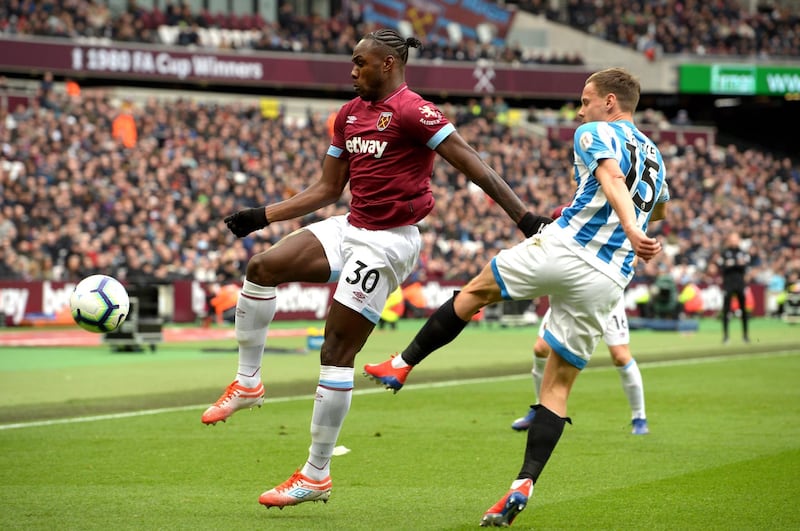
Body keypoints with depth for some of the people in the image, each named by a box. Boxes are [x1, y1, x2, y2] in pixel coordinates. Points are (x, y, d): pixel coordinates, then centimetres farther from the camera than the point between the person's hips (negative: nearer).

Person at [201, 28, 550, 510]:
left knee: (337, 352, -6)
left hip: (388, 244, -8)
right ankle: (248, 383, 5)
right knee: (263, 267, -9)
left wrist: (524, 217, -22)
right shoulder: (350, 114, 12)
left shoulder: (411, 111, -15)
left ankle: (316, 475, 3)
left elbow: (473, 165, -17)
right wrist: (263, 216, 16)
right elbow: (328, 189, 19)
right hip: (350, 228, 8)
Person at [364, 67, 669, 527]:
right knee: (558, 385, 7)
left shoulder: (596, 133, 2)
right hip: (608, 282, 5)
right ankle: (524, 484, -5)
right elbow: (660, 207, 44)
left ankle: (401, 366, 24)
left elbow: (612, 178, -19)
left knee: (475, 292, 20)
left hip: (562, 248, -5)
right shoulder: (655, 156, 22)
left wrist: (630, 230, -34)